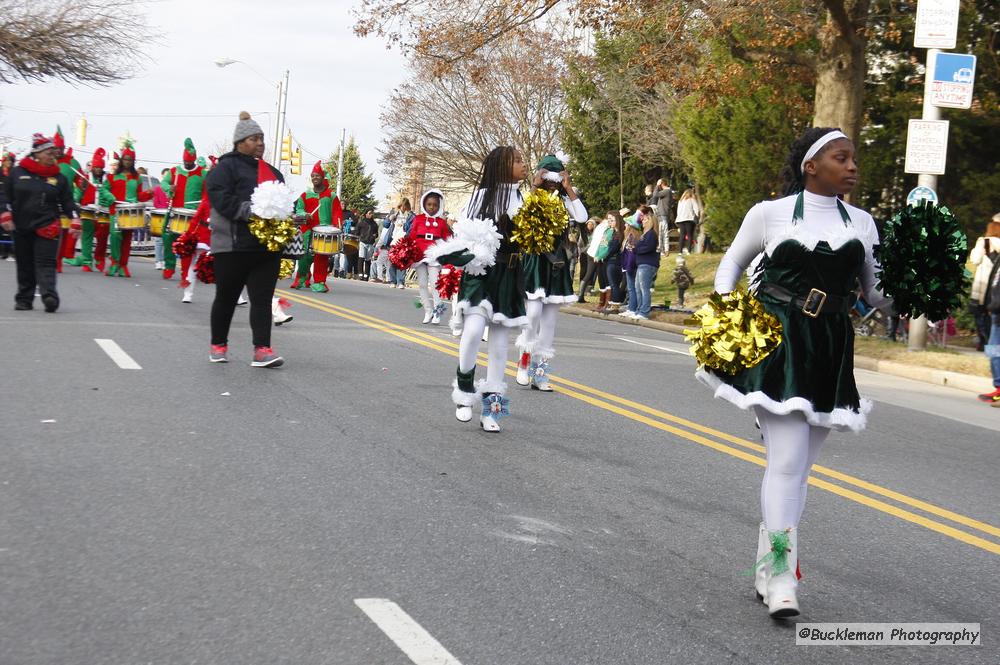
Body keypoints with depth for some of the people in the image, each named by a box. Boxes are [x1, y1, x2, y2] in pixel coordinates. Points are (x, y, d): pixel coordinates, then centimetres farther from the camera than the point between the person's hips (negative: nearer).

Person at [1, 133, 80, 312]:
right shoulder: (17, 172, 4)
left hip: (47, 228, -2)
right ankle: (24, 299, 19)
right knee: (24, 265, 9)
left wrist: (75, 221, -9)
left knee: (46, 263, -13)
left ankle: (49, 296, -25)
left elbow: (68, 202, 4)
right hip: (21, 228, 2)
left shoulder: (58, 178, 4)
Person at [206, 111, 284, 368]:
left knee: (262, 298, -3)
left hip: (268, 246, 5)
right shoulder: (225, 168, -2)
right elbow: (221, 199, -16)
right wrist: (252, 213, -25)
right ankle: (218, 346, 22)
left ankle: (262, 350, -8)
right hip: (234, 246, -5)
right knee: (226, 297, 7)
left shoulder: (272, 172, 20)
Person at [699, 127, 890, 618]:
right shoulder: (771, 213, 0)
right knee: (787, 460, -13)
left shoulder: (861, 223, 10)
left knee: (797, 466, 8)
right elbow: (731, 266, 12)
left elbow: (873, 292, 13)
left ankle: (766, 568, 19)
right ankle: (782, 574, -8)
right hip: (777, 345, -4)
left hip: (830, 353, 4)